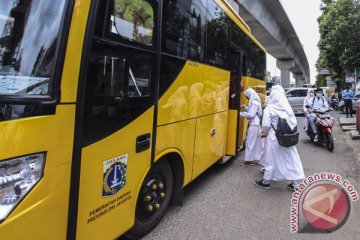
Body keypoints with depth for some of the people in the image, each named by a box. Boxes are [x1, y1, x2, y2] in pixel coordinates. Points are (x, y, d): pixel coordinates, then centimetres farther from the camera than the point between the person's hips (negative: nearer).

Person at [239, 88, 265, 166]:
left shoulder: (254, 103, -17)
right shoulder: (254, 102, 13)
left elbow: (251, 114, -20)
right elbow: (251, 111, 20)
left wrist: (240, 114, -17)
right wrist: (245, 107, 7)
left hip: (254, 124, -10)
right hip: (255, 124, 10)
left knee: (250, 142, -3)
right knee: (256, 142, 13)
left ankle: (249, 160, 4)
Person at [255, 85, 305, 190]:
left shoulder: (269, 109, -11)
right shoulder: (287, 107, 1)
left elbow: (266, 125, -12)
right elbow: (294, 122, 3)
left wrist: (263, 134, 6)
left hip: (274, 137, -3)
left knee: (272, 159, 7)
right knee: (292, 159, 10)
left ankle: (266, 182, 21)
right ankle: (295, 183, 17)